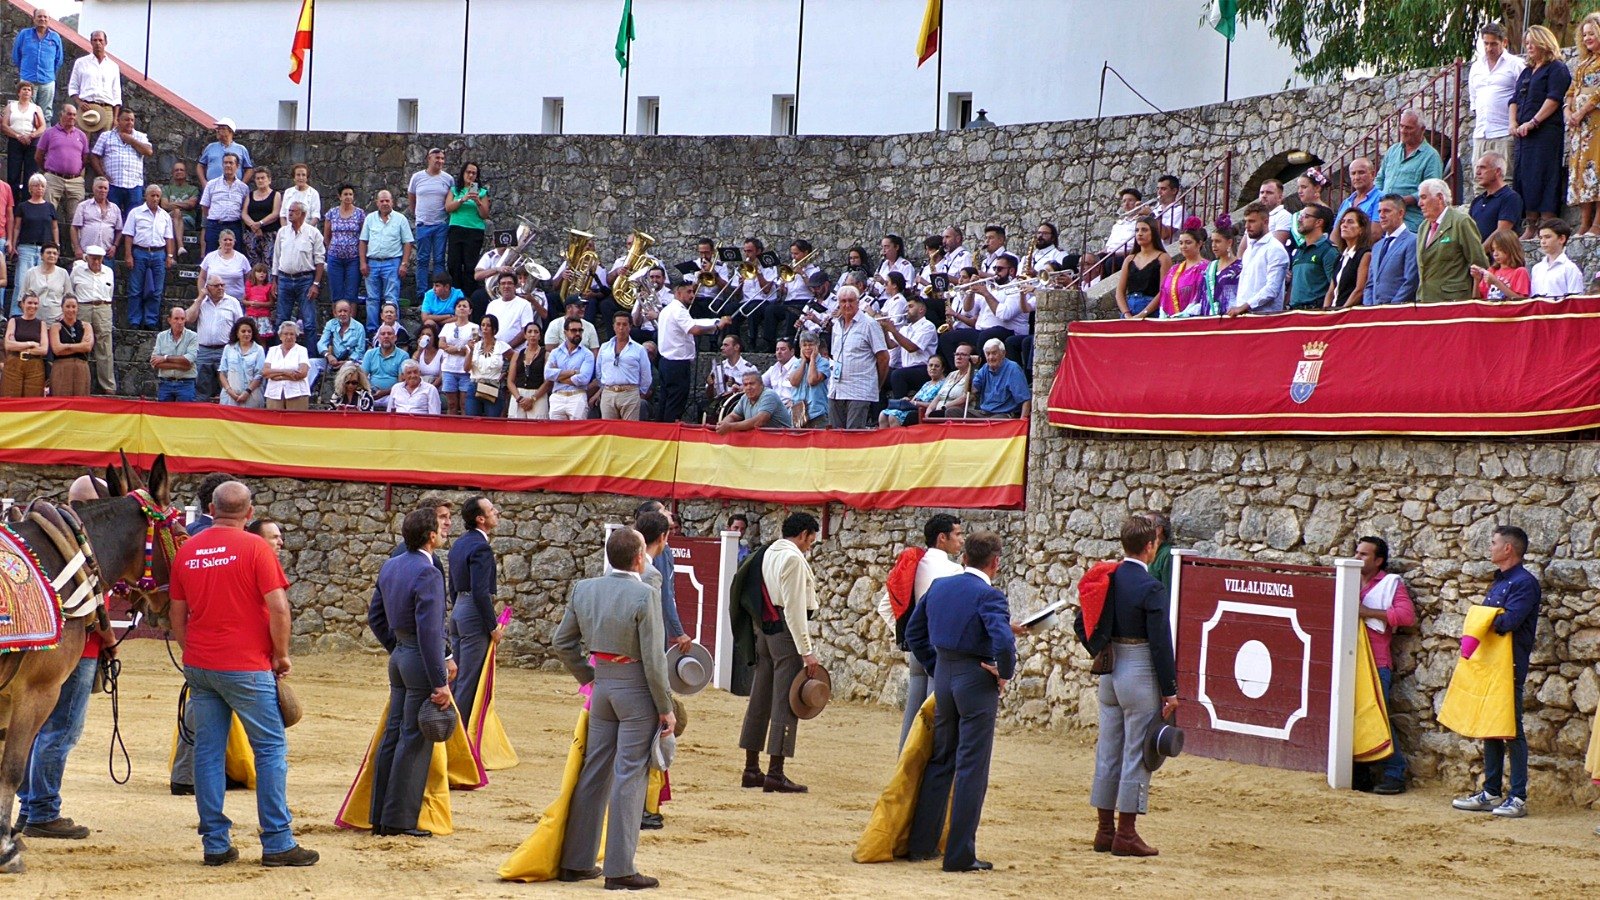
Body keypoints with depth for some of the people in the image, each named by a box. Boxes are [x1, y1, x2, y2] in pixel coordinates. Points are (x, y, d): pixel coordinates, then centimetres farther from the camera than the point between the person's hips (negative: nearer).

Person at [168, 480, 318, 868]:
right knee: (271, 749, 3)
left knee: (208, 751, 8)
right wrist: (281, 655, -1)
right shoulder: (255, 548, -8)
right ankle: (277, 843, 1)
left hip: (199, 666, 5)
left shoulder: (186, 552, 7)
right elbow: (278, 608, -13)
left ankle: (215, 843, 8)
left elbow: (177, 615, 13)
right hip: (247, 666, -5)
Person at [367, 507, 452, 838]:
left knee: (393, 735, 13)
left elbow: (375, 616, 17)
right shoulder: (428, 575, -19)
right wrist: (440, 683, -20)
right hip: (422, 661, -9)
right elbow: (430, 632, -22)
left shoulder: (390, 566, 8)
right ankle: (399, 820, -1)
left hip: (399, 656, 9)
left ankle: (380, 817, 18)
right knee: (415, 742, -3)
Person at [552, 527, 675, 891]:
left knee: (594, 772, 14)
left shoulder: (583, 589, 2)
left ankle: (575, 861, 19)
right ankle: (619, 869, 0)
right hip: (636, 689, -6)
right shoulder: (643, 595, -17)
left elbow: (562, 642, 10)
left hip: (602, 684, 6)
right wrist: (666, 708, -7)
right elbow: (653, 658, -16)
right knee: (629, 777, -1)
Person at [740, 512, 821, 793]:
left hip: (765, 629, 9)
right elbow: (795, 607, -18)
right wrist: (806, 651, -17)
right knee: (785, 701, -6)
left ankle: (751, 769, 17)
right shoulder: (794, 558, -13)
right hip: (787, 630, -9)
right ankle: (775, 773, -7)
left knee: (761, 697, 12)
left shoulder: (770, 553, 14)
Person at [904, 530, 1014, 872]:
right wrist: (1005, 674, -12)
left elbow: (914, 632, 15)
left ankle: (922, 843, 22)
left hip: (943, 676, 7)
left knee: (940, 760, 18)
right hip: (976, 680, -7)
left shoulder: (939, 587, 7)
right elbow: (1003, 641, -29)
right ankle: (960, 855, 0)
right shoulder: (989, 596, -15)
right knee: (971, 768, -1)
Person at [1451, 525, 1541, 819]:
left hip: (1510, 668, -9)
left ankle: (1518, 798, -3)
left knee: (1512, 732, -6)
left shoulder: (1524, 583, -12)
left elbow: (1508, 621, -22)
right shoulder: (1498, 582, 18)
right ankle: (1491, 793, 17)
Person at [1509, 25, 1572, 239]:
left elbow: (1554, 99, -12)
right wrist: (1513, 123, 3)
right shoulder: (1527, 72, 23)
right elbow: (1515, 99, 21)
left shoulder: (1556, 69, -2)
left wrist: (1532, 122, -17)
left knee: (1543, 178, -13)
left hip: (1546, 132, -8)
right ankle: (1531, 227, 6)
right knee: (1525, 178, 4)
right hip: (1524, 134, 8)